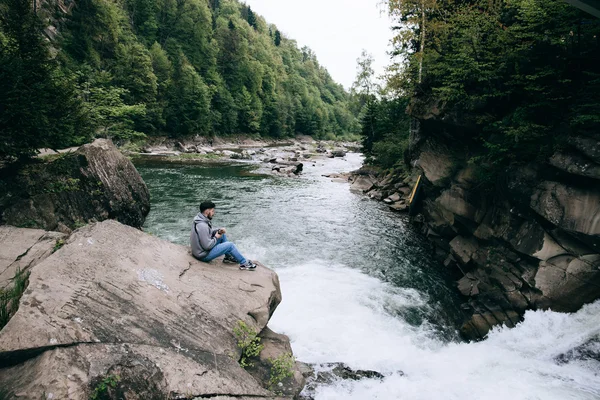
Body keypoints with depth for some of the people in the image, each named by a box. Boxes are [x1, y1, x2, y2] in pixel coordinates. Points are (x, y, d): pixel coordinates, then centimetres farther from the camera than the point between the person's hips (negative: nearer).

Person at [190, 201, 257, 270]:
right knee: (230, 245, -10)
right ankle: (244, 263, 5)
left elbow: (208, 233, 17)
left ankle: (228, 257, 22)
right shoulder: (202, 225, -29)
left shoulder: (200, 219, 1)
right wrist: (216, 237, -12)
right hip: (204, 255, -10)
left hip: (200, 250, 10)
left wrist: (218, 231, -1)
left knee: (222, 235, 15)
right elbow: (207, 246, -29)